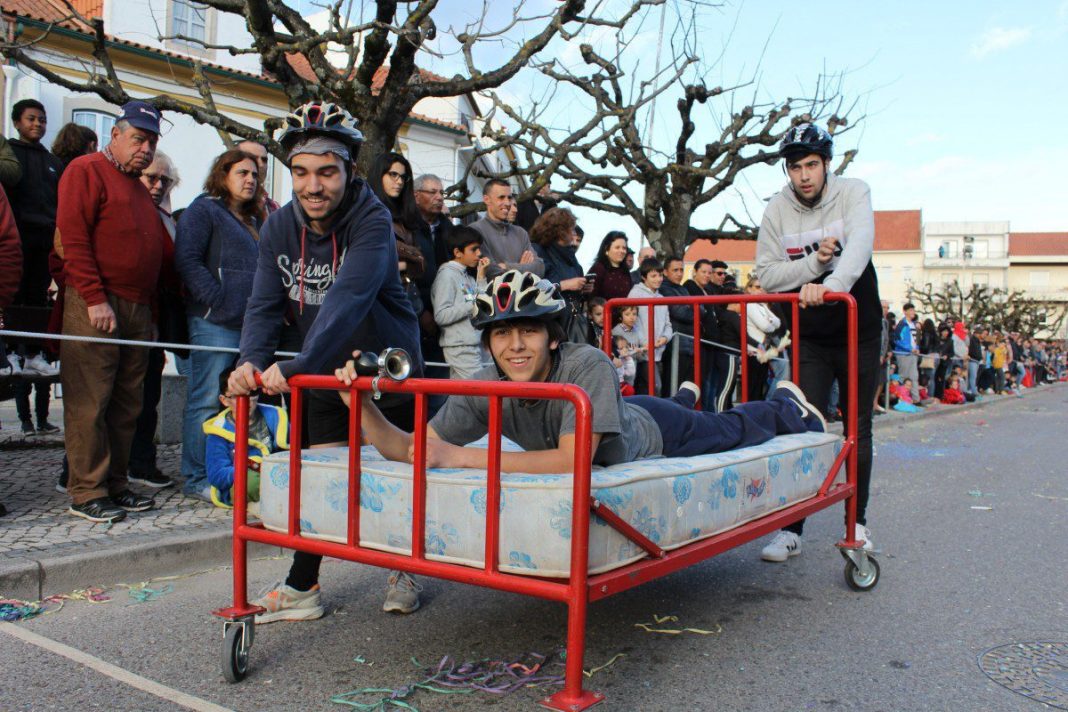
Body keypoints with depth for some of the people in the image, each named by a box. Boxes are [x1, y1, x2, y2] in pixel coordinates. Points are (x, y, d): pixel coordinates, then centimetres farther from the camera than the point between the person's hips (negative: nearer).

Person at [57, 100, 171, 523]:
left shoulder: (140, 189, 25)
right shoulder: (86, 171, 0)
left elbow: (160, 251, 25)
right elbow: (72, 237, -11)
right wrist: (95, 298, -17)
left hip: (139, 309, 8)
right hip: (96, 307, -8)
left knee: (127, 404, 9)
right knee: (90, 402, -5)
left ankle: (114, 484, 18)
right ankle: (87, 493, 1)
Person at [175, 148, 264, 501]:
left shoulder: (251, 220, 25)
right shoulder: (204, 209, 0)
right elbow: (187, 259, -12)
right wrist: (219, 300, -17)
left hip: (248, 323, 8)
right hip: (215, 322, -8)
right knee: (207, 401, -6)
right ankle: (196, 480, 2)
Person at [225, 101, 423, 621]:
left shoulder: (372, 221, -23)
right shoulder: (280, 227, -5)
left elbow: (349, 298, -37)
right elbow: (265, 301, -10)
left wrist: (298, 364, -47)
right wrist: (252, 359, -29)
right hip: (326, 377, 4)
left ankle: (405, 572, 29)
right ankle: (302, 587, 17)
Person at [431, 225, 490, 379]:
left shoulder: (468, 275, 16)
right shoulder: (447, 274, -8)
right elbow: (441, 316, -16)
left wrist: (481, 277, 6)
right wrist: (473, 304, -16)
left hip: (475, 345, 8)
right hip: (460, 348, -8)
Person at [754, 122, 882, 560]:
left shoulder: (853, 193, -8)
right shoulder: (777, 210, -4)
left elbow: (860, 245, -27)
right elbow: (766, 275, -6)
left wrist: (832, 285, -45)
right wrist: (814, 262, -22)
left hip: (858, 330, 0)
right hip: (809, 336, 0)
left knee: (857, 428, 9)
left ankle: (857, 521, 24)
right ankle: (791, 529, -1)